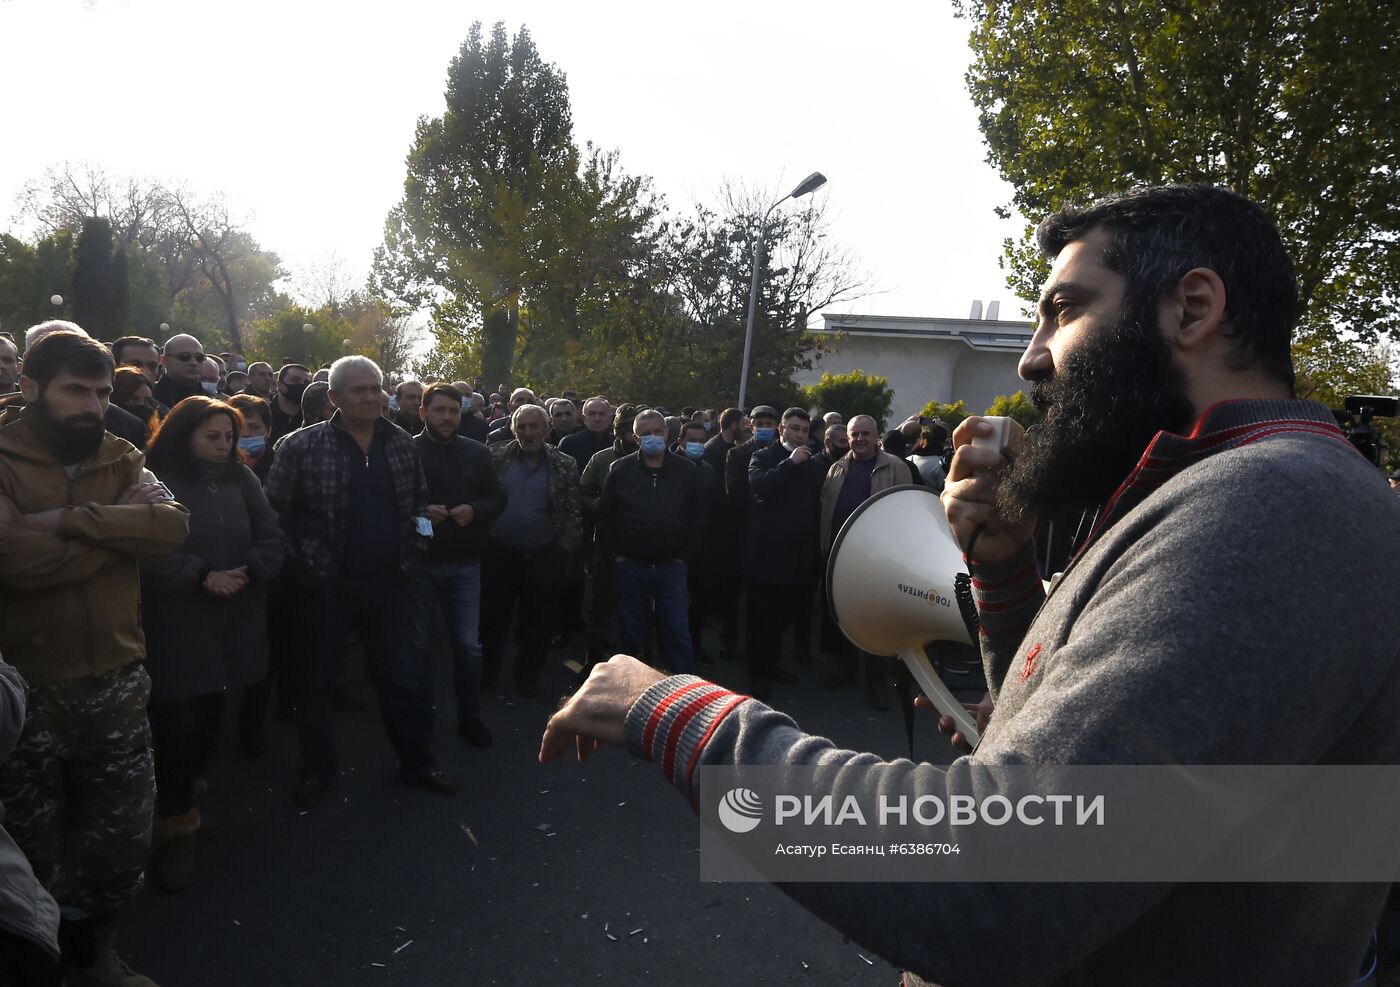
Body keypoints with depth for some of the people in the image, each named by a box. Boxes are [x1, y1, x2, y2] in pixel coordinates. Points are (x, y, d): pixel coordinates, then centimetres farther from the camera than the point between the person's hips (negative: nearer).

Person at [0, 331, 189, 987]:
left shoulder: (121, 459, 5)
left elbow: (172, 524, -13)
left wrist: (69, 520, -22)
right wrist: (119, 529, -15)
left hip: (116, 682, 4)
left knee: (124, 844, 16)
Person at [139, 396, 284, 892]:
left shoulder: (241, 480, 9)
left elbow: (271, 539, 5)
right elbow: (145, 555, -15)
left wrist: (247, 572, -12)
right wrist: (201, 576, -19)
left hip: (232, 623, 5)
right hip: (174, 626, -5)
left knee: (208, 720, 12)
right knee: (178, 724, -3)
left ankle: (183, 800, 35)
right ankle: (175, 824, 13)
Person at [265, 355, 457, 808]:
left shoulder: (402, 443, 4)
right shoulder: (303, 445, -8)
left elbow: (419, 499, 15)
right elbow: (275, 510, -5)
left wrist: (414, 542, 3)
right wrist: (304, 559, -7)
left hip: (390, 583, 3)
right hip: (328, 585, -2)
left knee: (405, 675, 10)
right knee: (319, 679, 12)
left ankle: (417, 762, 27)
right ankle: (317, 769, 31)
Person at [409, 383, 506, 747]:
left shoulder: (477, 452, 3)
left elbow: (498, 498, 8)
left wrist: (475, 510, -11)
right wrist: (419, 512, -21)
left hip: (465, 564, 2)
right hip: (420, 562, -2)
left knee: (468, 645, 6)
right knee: (417, 644, 11)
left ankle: (469, 716, 23)